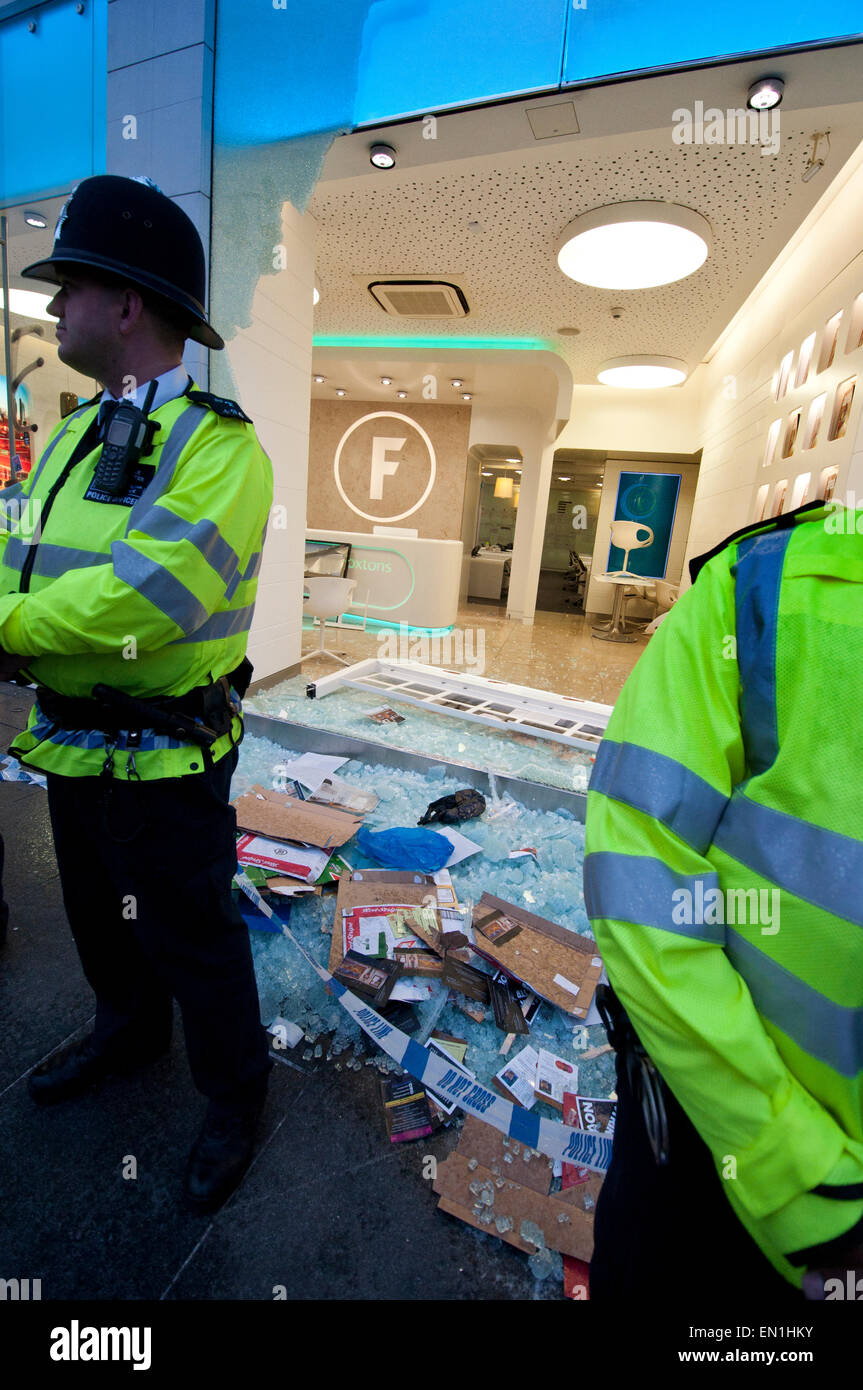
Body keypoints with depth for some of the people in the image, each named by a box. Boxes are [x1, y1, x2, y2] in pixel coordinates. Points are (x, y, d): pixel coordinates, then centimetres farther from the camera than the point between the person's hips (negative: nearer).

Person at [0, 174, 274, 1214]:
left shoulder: (216, 443, -16)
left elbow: (147, 595, -28)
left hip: (163, 761, -8)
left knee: (191, 937, 9)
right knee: (99, 915, 26)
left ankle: (233, 1097, 36)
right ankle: (128, 1031, 55)